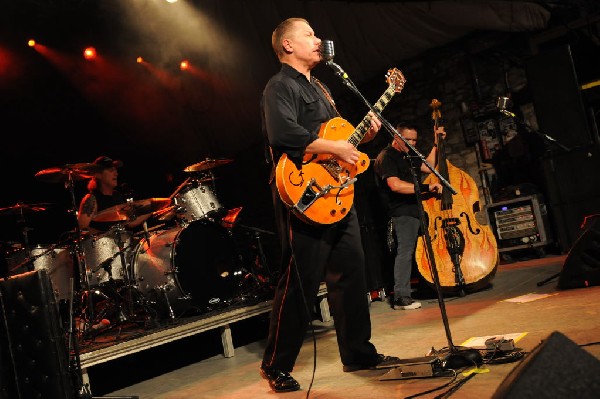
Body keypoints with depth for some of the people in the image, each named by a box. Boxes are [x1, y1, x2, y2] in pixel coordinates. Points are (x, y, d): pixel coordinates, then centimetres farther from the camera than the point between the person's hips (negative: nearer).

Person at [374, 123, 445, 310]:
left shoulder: (408, 156, 22)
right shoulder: (387, 157, -8)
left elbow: (428, 167, 28)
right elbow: (395, 185, -21)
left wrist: (436, 143, 22)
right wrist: (426, 188, -22)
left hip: (415, 208, 9)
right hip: (402, 211, -9)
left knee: (410, 251, 8)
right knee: (405, 251, -15)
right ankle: (401, 297, -14)